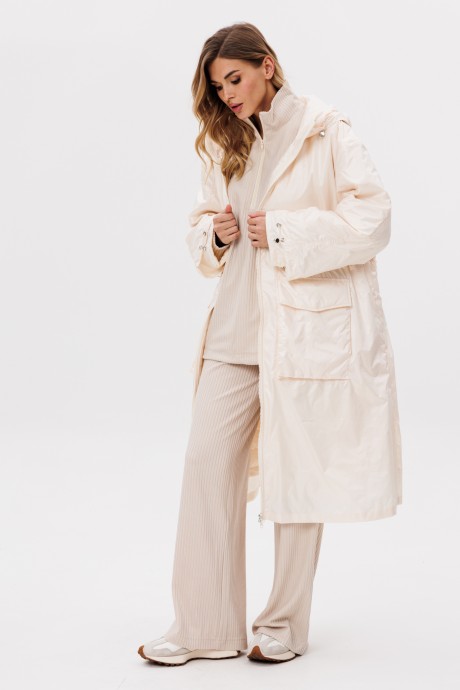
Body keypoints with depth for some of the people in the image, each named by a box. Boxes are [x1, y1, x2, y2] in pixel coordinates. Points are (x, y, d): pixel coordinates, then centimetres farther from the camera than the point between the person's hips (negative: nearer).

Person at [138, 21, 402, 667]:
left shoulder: (326, 132, -3)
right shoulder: (225, 146, 16)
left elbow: (371, 219, -10)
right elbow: (202, 234, 22)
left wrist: (284, 232, -14)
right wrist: (216, 234, -1)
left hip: (308, 325, -6)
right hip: (237, 325, 6)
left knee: (298, 471, 3)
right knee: (207, 461, 0)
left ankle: (285, 624, 18)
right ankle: (202, 626, 9)